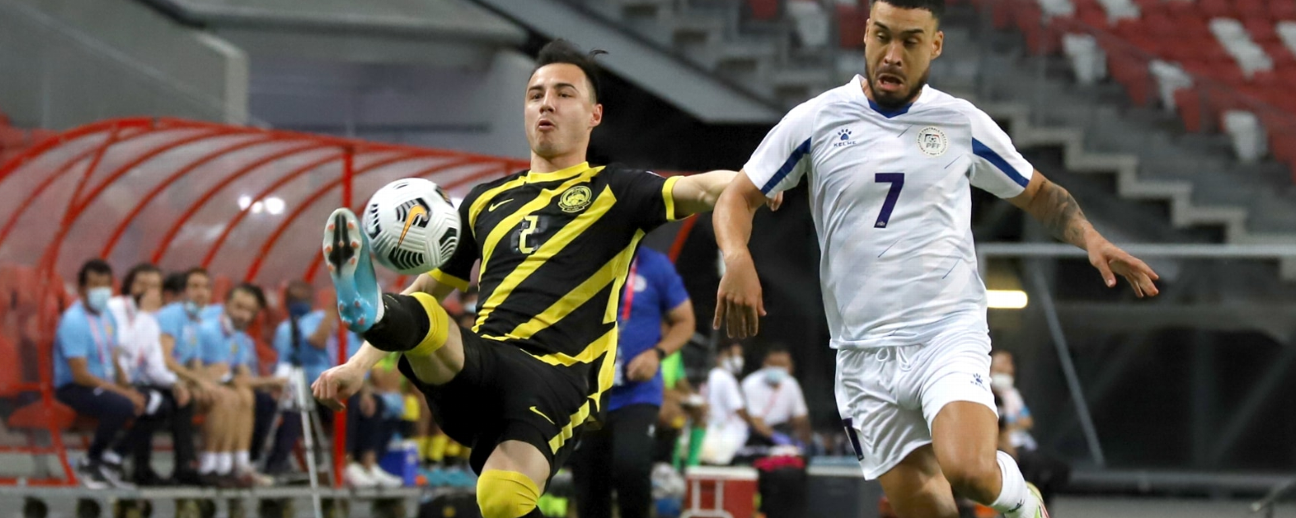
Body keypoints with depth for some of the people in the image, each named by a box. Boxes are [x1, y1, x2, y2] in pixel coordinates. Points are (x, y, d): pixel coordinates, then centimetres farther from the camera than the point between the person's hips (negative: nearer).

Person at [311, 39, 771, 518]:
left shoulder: (612, 192, 10)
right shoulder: (487, 201, 24)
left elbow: (701, 189, -8)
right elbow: (427, 288, 33)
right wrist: (358, 365, 24)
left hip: (556, 377, -4)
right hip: (474, 371, 4)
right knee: (421, 316, -33)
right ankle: (372, 312, -65)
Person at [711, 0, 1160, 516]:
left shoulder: (963, 123, 4)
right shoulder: (816, 121, 2)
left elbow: (1038, 194, 18)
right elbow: (739, 197, 7)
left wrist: (1091, 240, -1)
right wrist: (737, 258, -14)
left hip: (951, 334, -2)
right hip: (865, 354, 2)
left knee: (967, 469, -27)